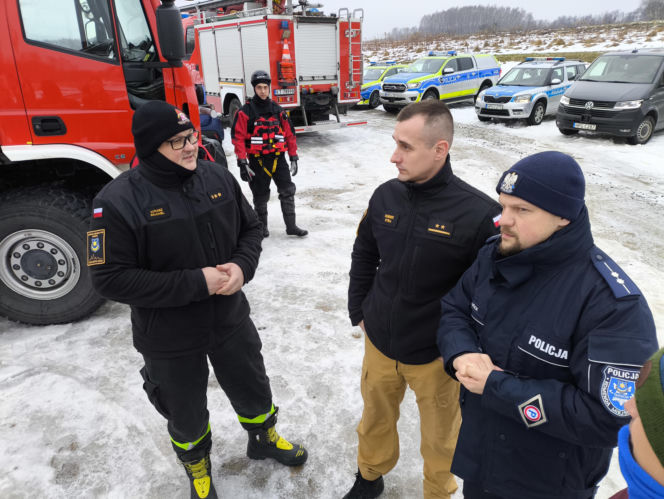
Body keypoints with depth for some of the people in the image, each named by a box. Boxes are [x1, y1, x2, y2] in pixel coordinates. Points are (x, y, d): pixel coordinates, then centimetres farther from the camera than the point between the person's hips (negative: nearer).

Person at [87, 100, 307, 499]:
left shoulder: (218, 177, -7)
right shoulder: (119, 201, -21)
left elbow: (251, 228, 4)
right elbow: (110, 278, -21)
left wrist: (242, 266, -17)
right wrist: (196, 283, -25)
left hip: (231, 319, 4)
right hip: (169, 340, -3)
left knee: (254, 390, 24)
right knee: (186, 415, 21)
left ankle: (265, 439, 56)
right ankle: (197, 466, 53)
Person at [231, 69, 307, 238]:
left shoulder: (278, 111, 8)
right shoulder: (245, 112, -5)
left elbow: (290, 134, 12)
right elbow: (238, 138, -8)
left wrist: (294, 158, 9)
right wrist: (242, 163, -14)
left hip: (278, 158, 3)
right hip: (257, 160, -3)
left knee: (288, 191, -1)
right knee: (261, 196, 7)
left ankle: (291, 226, 8)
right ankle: (262, 226, 25)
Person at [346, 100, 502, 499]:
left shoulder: (478, 213, -22)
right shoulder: (386, 196, -7)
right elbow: (363, 257, 8)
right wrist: (358, 312, 8)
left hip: (438, 356, -4)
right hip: (378, 344, 4)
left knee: (440, 437, 20)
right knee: (375, 419, 25)